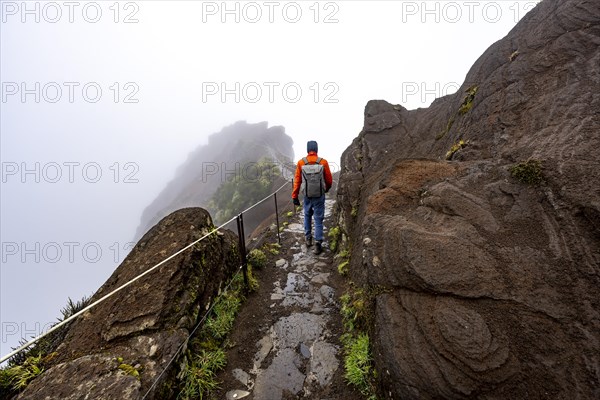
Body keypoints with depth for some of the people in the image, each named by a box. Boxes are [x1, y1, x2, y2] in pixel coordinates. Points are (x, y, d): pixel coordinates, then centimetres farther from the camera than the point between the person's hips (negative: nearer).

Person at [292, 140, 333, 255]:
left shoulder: (301, 162, -4)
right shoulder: (323, 162, -6)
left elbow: (297, 181, -4)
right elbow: (329, 180, 2)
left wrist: (294, 196, 2)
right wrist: (326, 189, 22)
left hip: (307, 195, 2)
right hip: (320, 195, -1)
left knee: (307, 216, 23)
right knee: (318, 219, 6)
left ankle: (308, 238, 30)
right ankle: (318, 243, 4)